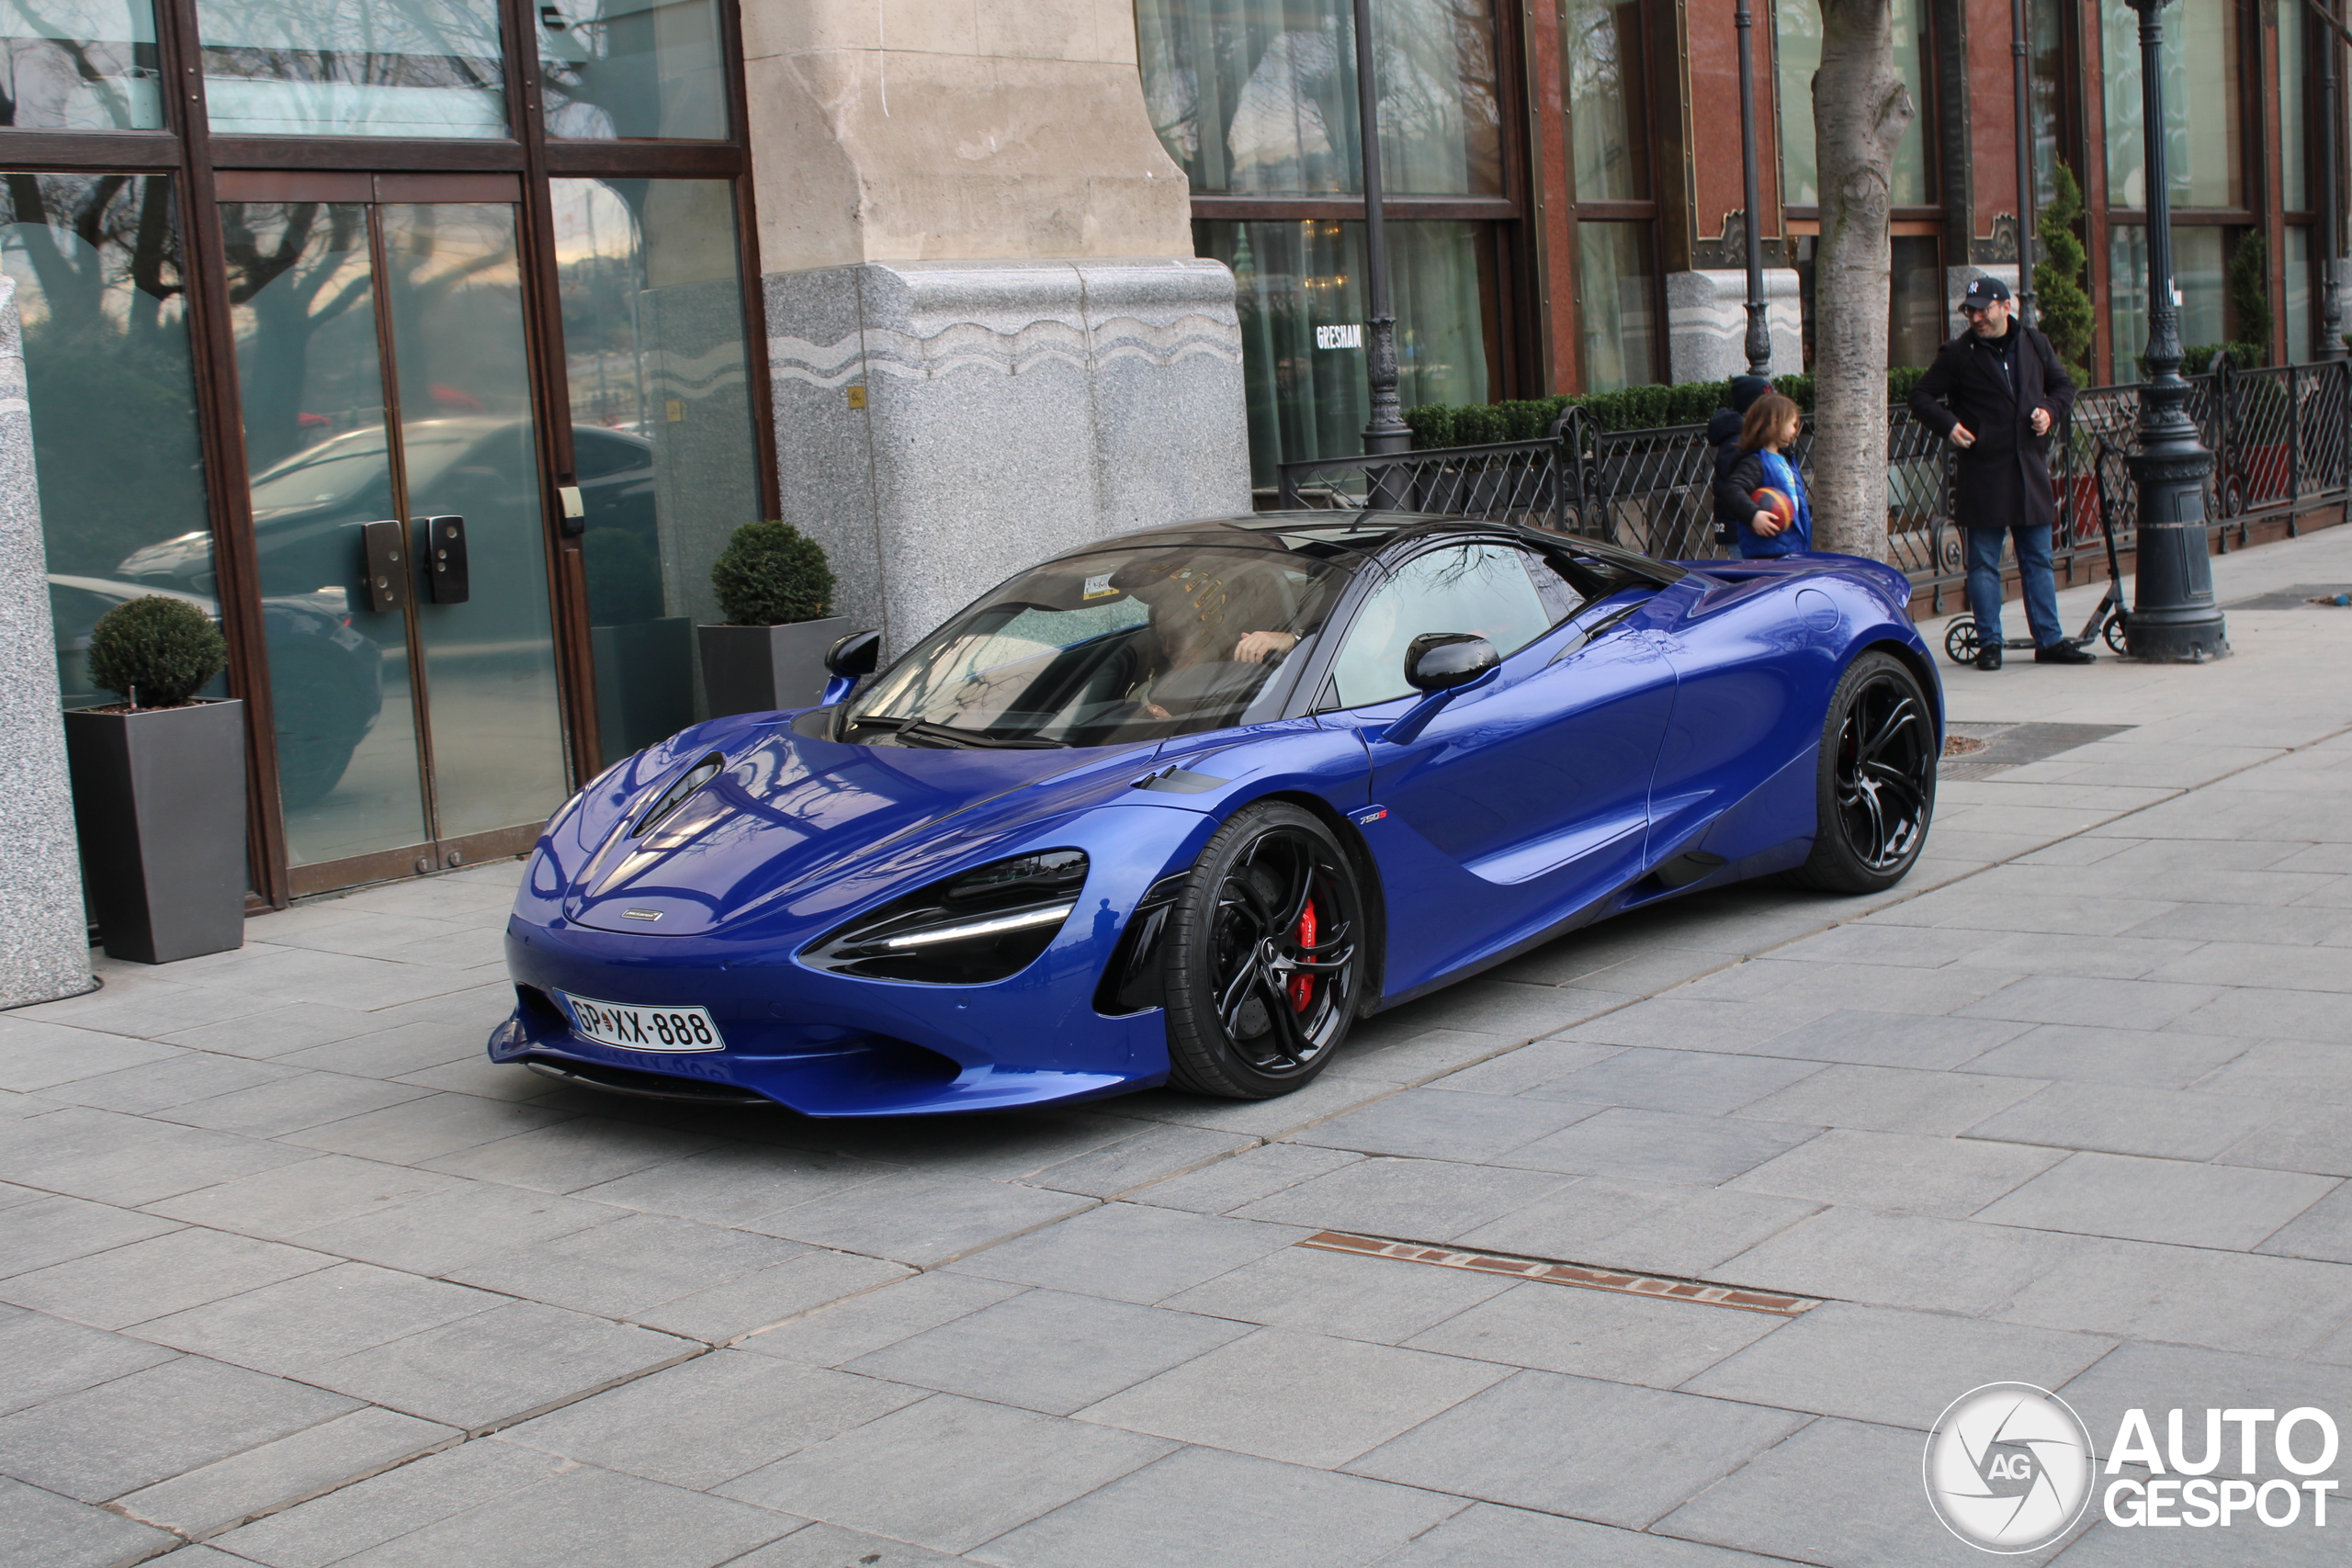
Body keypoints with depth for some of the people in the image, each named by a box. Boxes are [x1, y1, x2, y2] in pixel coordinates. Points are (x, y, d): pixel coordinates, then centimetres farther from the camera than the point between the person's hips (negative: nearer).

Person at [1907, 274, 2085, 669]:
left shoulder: (2034, 344, 8)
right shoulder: (1958, 354, -2)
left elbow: (2063, 385, 20)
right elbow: (1921, 396, 3)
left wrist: (2050, 410, 0)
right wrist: (1948, 425, -13)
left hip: (2030, 467, 3)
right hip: (1982, 472, -3)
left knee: (2038, 560, 9)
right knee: (1983, 563, 1)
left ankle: (2049, 641, 15)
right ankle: (1989, 643, 9)